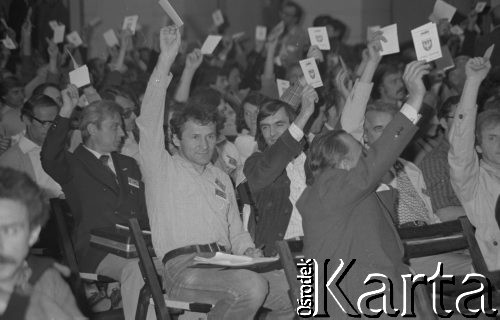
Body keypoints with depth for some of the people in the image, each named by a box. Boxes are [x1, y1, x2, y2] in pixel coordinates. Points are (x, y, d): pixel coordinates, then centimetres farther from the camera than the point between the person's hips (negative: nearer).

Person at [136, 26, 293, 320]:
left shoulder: (221, 178, 27)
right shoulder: (162, 168, 10)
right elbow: (150, 121, -6)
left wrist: (248, 251, 6)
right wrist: (165, 62, -13)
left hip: (226, 263, 6)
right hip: (183, 266, -6)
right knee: (251, 286, -32)